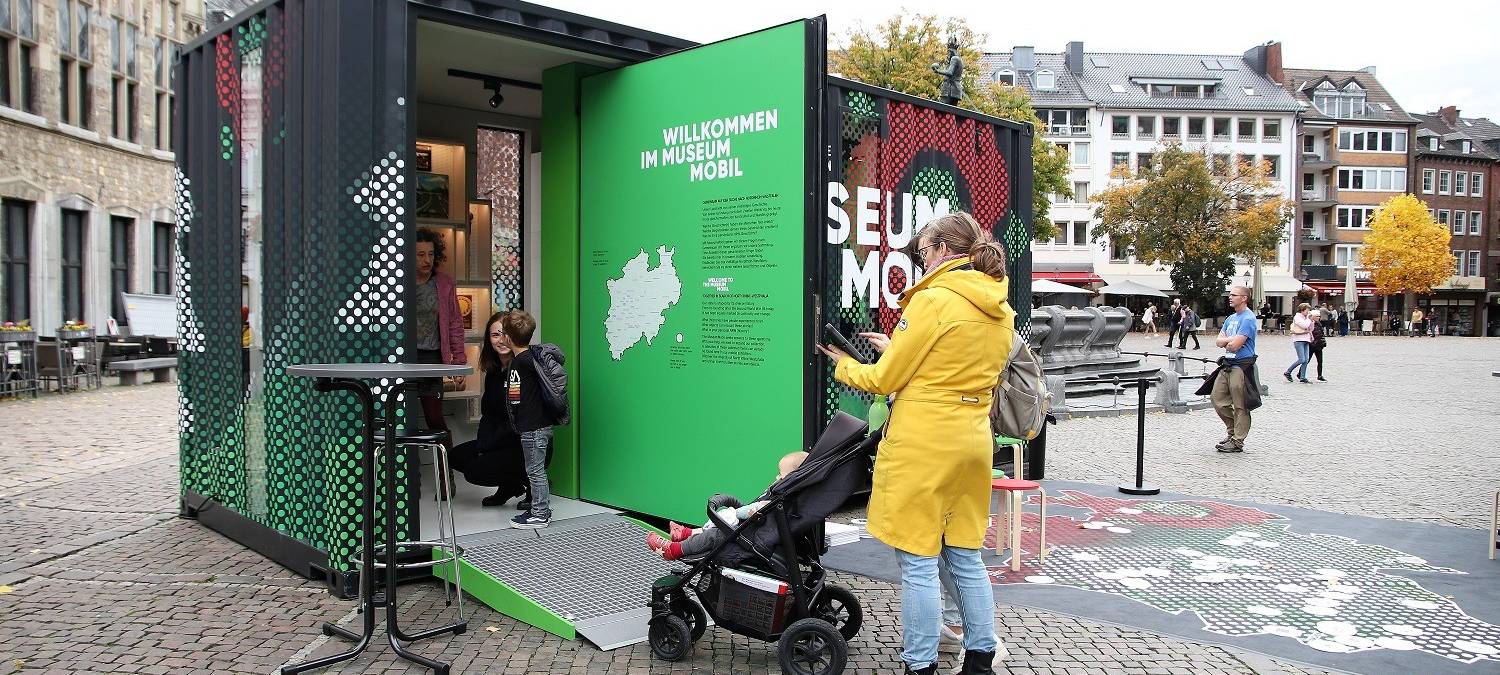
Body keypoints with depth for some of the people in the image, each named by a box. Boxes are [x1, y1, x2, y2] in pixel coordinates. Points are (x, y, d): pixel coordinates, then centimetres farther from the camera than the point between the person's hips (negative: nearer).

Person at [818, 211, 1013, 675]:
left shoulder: (932, 300, -14)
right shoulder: (1001, 311, 9)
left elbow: (886, 380, -8)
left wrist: (844, 365, 10)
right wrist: (896, 349, 20)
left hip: (922, 445, -8)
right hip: (972, 443, 8)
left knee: (918, 562, 1)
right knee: (965, 557, 17)